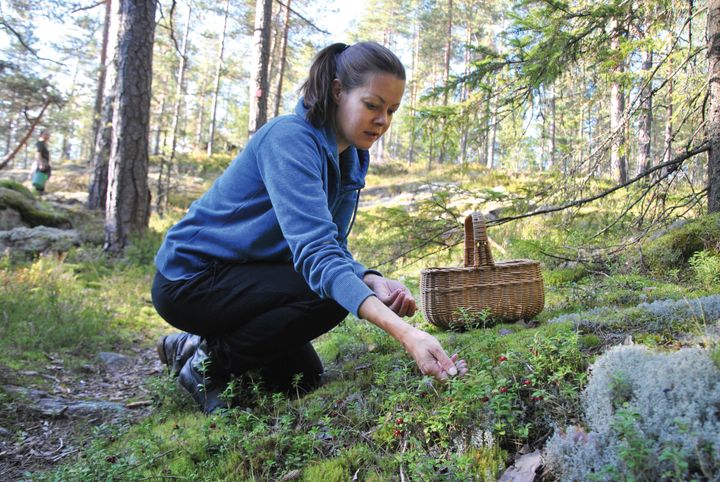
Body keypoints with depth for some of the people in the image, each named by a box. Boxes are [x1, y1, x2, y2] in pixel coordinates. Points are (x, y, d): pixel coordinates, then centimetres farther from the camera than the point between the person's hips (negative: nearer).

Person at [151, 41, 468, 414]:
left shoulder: (350, 160, 1)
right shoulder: (291, 138, -27)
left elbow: (332, 249, 0)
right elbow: (314, 250, -39)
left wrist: (372, 281, -23)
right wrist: (404, 333, -49)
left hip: (240, 278, 9)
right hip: (189, 278, -9)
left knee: (303, 379, 14)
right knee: (329, 294, -27)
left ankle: (195, 346, 24)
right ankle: (207, 363, -7)